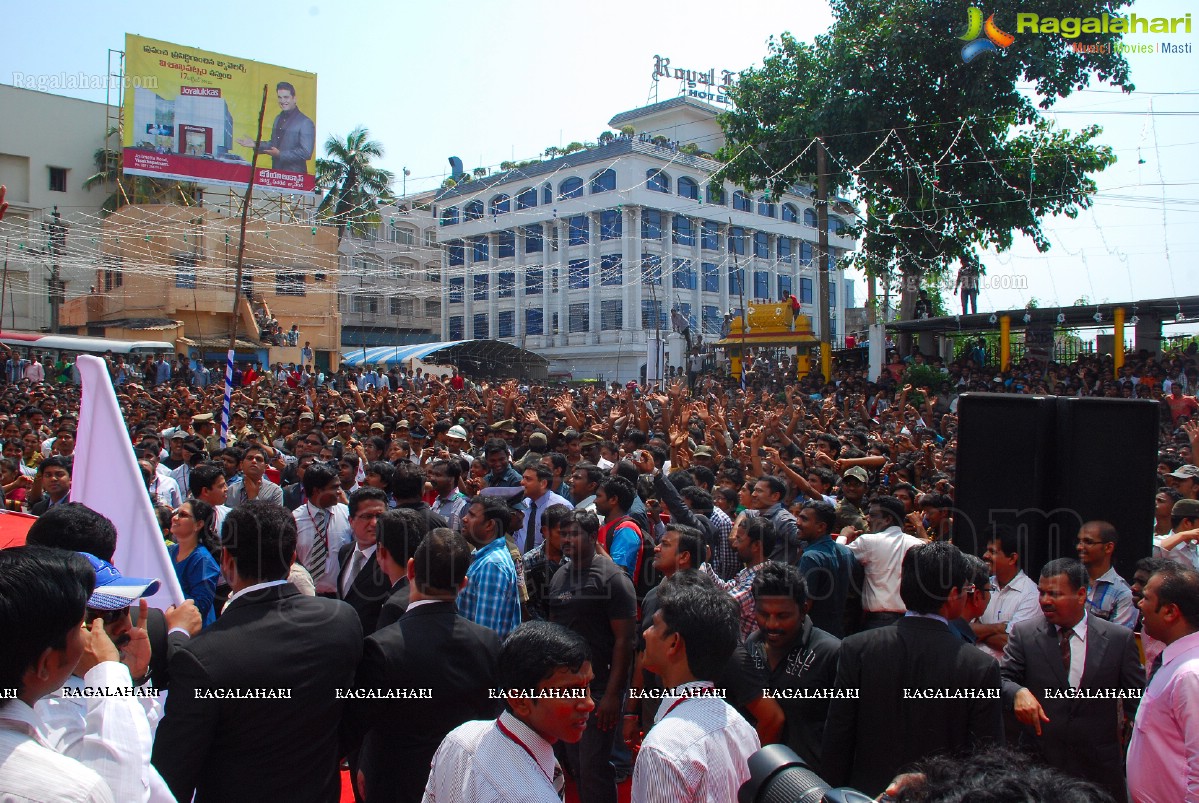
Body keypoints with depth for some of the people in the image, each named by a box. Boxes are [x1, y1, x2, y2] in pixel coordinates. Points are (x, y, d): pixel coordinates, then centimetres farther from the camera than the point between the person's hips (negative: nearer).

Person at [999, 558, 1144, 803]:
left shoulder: (1119, 638, -2)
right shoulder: (1023, 634, -2)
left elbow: (1137, 699, 1)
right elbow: (1002, 679, -7)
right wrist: (1018, 692, -28)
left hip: (1098, 766, 0)